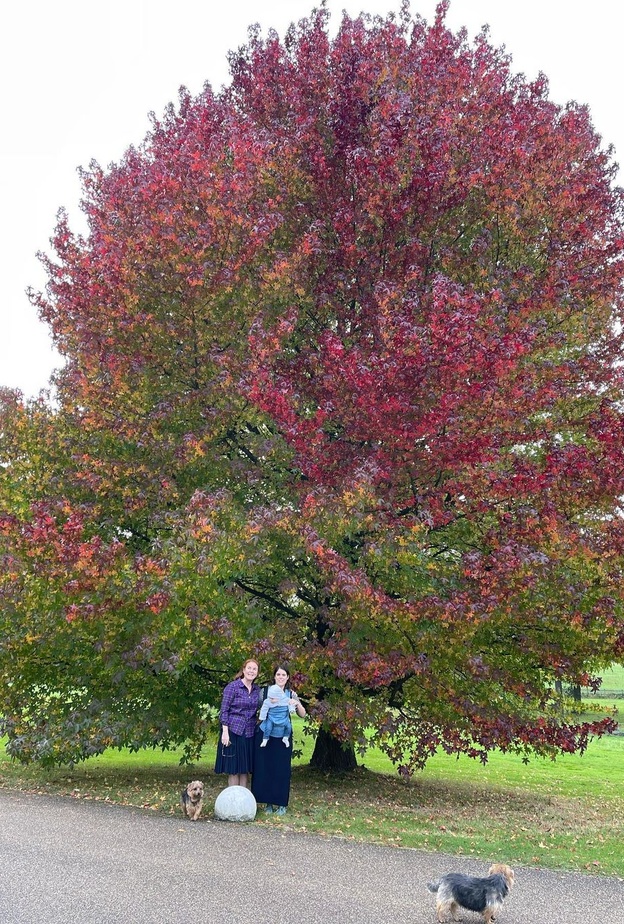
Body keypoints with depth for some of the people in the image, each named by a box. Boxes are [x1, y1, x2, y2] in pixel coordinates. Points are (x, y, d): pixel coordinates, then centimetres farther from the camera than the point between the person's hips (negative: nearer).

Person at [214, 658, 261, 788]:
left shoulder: (257, 689, 9)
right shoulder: (232, 687, -7)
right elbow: (224, 710, -9)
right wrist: (225, 732, -15)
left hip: (249, 733, 5)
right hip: (233, 731, -5)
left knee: (246, 768, 9)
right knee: (233, 768, 0)